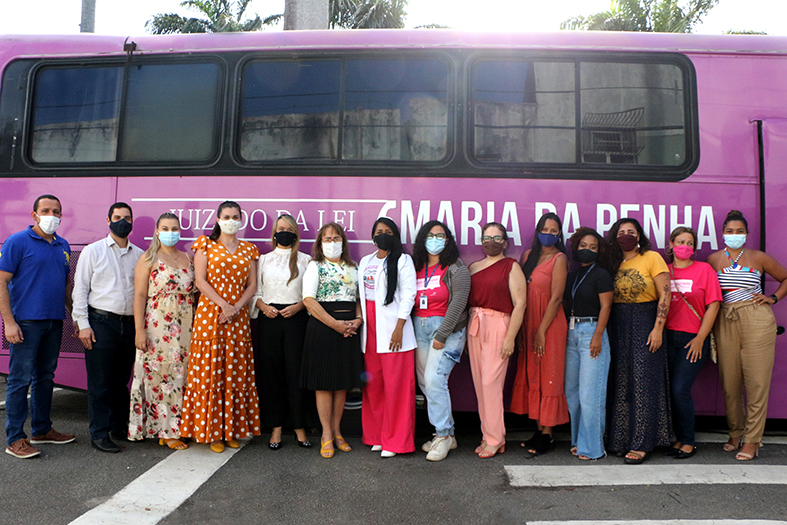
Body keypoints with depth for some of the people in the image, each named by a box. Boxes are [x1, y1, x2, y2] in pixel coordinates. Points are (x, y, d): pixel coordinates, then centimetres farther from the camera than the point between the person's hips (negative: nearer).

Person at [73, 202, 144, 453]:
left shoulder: (139, 255, 12)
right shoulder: (93, 251, 4)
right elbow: (80, 289, 1)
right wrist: (83, 324, -7)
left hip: (130, 324, 3)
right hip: (101, 322, -3)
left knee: (122, 380, 11)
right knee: (100, 382, -1)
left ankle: (120, 426, 23)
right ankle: (99, 433, 7)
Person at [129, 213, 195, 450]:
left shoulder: (188, 258, 13)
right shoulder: (148, 259, 1)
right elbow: (139, 295, -4)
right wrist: (139, 330, -12)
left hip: (185, 328, 4)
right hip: (158, 328, -4)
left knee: (180, 376, 5)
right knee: (159, 376, -1)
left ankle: (174, 428, 15)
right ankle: (165, 431, 8)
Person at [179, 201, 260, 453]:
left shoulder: (249, 250, 13)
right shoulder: (205, 244, 5)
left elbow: (252, 285, 8)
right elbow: (200, 280, -4)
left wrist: (236, 307, -8)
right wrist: (223, 305, -13)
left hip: (239, 318, 3)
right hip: (210, 315, -3)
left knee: (236, 372, 4)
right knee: (209, 371, -2)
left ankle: (233, 429, 14)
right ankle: (212, 431, 8)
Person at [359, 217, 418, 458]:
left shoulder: (403, 260, 2)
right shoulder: (365, 262, 18)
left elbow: (408, 294, -6)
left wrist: (399, 327, -13)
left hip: (393, 328, -5)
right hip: (370, 327, 5)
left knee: (396, 384, -4)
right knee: (373, 383, 6)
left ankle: (395, 441, 5)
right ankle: (377, 435, 19)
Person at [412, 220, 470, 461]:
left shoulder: (456, 268, -3)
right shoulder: (416, 267, 13)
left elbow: (458, 302, -12)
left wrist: (442, 334, -16)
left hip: (447, 328, -6)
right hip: (419, 327, 6)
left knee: (434, 379, -15)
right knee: (424, 381, 5)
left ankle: (443, 436, -2)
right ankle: (447, 435, 16)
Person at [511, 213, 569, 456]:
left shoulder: (559, 259, -7)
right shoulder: (528, 255, 11)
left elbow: (556, 298, -12)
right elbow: (522, 293, 12)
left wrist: (541, 330, -15)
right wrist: (521, 328, 6)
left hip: (550, 324, -6)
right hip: (529, 323, 6)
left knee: (548, 377, -1)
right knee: (531, 376, 9)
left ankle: (548, 434, 8)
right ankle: (539, 429, 18)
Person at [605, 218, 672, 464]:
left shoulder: (652, 258, -2)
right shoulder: (614, 263, 11)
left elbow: (665, 294, -8)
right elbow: (606, 300, 12)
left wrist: (658, 328, -15)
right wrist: (606, 330, 2)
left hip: (644, 323, -5)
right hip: (618, 326, 5)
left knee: (643, 383, -5)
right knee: (619, 383, 6)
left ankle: (641, 444, 0)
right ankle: (621, 440, 16)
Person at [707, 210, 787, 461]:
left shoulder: (759, 258, 6)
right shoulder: (713, 259, 9)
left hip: (757, 321, -1)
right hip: (725, 323, 2)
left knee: (757, 382, -3)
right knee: (729, 383, 4)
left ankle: (752, 440, 5)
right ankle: (735, 434, 20)